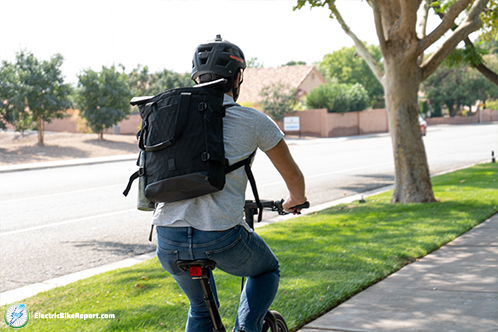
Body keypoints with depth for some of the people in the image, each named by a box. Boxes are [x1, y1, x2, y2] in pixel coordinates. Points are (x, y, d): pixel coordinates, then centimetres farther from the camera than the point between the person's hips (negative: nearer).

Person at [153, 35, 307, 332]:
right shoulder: (253, 121, 4)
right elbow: (293, 177, 14)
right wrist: (295, 202, 37)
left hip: (168, 240, 4)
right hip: (222, 236, -4)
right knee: (268, 270, 30)